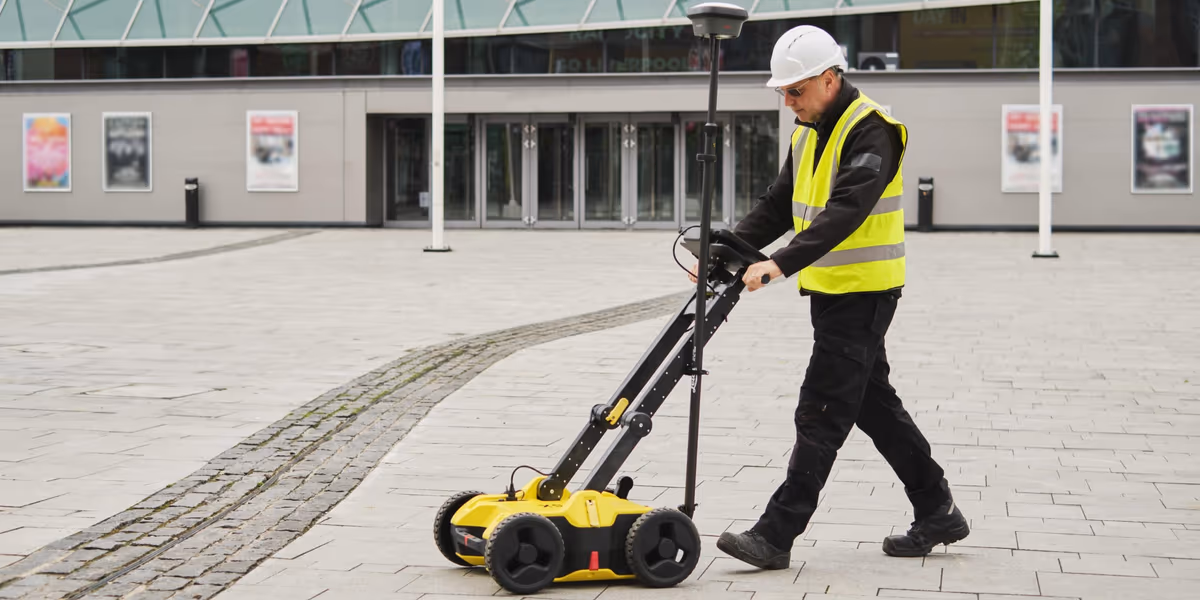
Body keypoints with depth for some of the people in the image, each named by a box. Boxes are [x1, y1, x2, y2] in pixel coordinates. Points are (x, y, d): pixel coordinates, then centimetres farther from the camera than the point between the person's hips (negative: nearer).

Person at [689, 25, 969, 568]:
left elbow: (844, 212, -30)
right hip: (829, 292, 10)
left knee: (821, 413, -8)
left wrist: (780, 263, -38)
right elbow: (778, 204, 14)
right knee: (872, 402, 15)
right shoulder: (809, 133, 12)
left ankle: (776, 535, -7)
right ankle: (937, 513, 25)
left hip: (863, 294, -10)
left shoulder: (871, 133, -18)